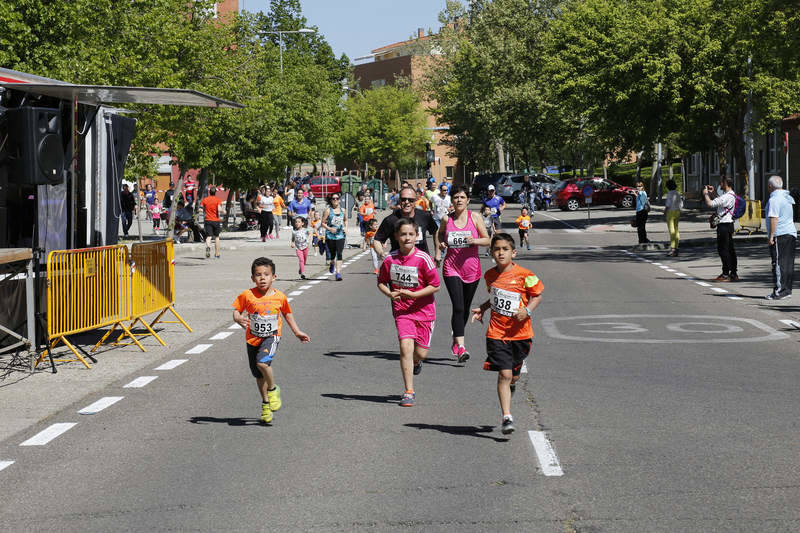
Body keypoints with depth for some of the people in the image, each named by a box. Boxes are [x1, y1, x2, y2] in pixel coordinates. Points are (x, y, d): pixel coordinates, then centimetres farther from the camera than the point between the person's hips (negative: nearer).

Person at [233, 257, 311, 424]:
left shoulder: (279, 297, -6)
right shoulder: (247, 295, -9)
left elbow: (287, 313, 11)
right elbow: (236, 311, -2)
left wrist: (297, 332, 14)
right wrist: (239, 319, -25)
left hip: (271, 337, -2)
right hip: (253, 339, 2)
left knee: (262, 362, -30)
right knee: (258, 375, 13)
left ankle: (273, 389, -4)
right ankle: (265, 403, 34)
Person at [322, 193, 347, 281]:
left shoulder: (343, 210, 7)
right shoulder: (328, 210, -3)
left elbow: (345, 220, 24)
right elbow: (323, 223, -2)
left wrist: (345, 228, 7)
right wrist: (330, 228, -17)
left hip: (340, 235, 1)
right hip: (330, 235, -1)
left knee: (339, 254, -12)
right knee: (332, 254, 9)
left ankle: (338, 273, -15)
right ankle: (332, 264, 45)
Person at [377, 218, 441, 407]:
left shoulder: (423, 259, -14)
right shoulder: (390, 259, -5)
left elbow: (435, 285, -10)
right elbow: (381, 282, 9)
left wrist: (412, 294, -19)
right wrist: (390, 294, -12)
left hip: (423, 310, -1)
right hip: (402, 310, 1)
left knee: (421, 352, 4)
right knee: (405, 347, -14)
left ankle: (415, 362, 44)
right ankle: (409, 392, -7)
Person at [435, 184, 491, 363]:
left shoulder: (475, 217, -1)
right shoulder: (446, 219, 1)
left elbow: (488, 240, 2)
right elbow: (440, 234, 22)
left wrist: (474, 240, -18)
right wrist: (440, 249, 3)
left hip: (471, 267, 2)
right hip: (452, 267, -2)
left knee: (465, 308, 14)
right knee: (458, 307, -15)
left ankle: (455, 340, 36)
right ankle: (461, 347, -21)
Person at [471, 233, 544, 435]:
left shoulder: (524, 275, -10)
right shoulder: (490, 275, 3)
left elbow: (537, 295, 0)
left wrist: (527, 310, -17)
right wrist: (482, 309, 6)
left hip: (520, 333, -1)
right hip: (497, 333, 1)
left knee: (514, 375, 13)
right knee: (504, 374, -11)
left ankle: (511, 383, 53)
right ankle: (507, 418, -9)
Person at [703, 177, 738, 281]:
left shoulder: (727, 196, -19)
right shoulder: (729, 195, 14)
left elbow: (710, 204, -22)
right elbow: (717, 203, 31)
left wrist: (705, 194, -5)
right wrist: (711, 193, 23)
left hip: (724, 225, -10)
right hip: (728, 224, 10)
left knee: (723, 249, -6)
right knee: (730, 249, 12)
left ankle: (725, 274, -5)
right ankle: (733, 273, 16)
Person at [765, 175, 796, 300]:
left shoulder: (774, 199, -13)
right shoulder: (787, 197, 17)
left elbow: (773, 219, -19)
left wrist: (771, 236, -17)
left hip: (780, 235, -9)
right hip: (791, 233, 9)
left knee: (778, 263, -7)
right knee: (788, 263, 11)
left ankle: (779, 291, -9)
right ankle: (787, 289, 14)